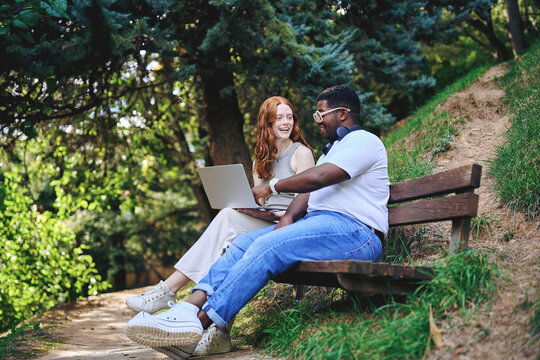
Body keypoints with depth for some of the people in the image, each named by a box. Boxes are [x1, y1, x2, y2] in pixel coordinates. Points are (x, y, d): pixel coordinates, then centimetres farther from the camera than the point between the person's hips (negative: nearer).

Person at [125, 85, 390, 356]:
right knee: (244, 243, -10)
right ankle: (190, 307, -27)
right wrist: (288, 217, -3)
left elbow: (318, 177, -18)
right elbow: (308, 193, 17)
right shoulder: (332, 149, 31)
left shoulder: (363, 141, -2)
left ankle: (200, 322, -33)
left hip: (352, 231, -9)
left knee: (265, 248, -29)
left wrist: (272, 187, -6)